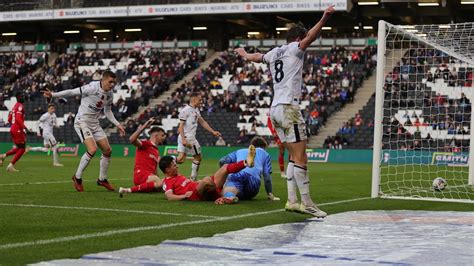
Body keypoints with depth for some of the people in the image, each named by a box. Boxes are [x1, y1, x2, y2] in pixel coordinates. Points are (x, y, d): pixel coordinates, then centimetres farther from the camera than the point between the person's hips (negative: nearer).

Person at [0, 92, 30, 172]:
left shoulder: (15, 106, 17)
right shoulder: (20, 106, -12)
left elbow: (9, 119, 21)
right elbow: (18, 119, -24)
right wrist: (25, 128, -26)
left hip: (13, 129, 10)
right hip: (18, 130, -10)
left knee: (18, 148, 19)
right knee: (22, 149, -3)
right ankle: (11, 165, -5)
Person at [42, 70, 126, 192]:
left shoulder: (110, 94, 3)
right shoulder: (92, 88, -20)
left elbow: (107, 111, 18)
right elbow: (72, 92, -14)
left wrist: (117, 125, 12)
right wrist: (53, 95, -15)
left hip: (94, 123, 8)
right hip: (82, 122, -8)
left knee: (107, 150, 5)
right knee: (92, 149, -23)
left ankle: (102, 179, 23)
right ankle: (77, 177, -6)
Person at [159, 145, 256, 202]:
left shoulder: (178, 176, 29)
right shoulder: (167, 182, 0)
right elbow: (169, 196, -15)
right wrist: (185, 196, -24)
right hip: (197, 195, -9)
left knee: (225, 167, -1)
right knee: (207, 179, -42)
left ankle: (246, 162, -24)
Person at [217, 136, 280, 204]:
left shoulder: (239, 151, 37)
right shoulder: (265, 154, 31)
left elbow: (222, 161, 22)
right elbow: (267, 175, 18)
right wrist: (270, 194, 17)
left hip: (235, 176, 1)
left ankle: (230, 196, -59)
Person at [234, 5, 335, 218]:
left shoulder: (274, 52, 21)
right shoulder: (294, 48, 0)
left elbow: (257, 57, 42)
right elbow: (309, 38, -22)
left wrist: (245, 54, 64)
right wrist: (323, 19, -37)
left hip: (275, 108, 9)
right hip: (288, 107, -9)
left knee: (294, 156, 11)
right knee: (300, 157, -9)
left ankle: (292, 200, 7)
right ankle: (306, 203, -10)